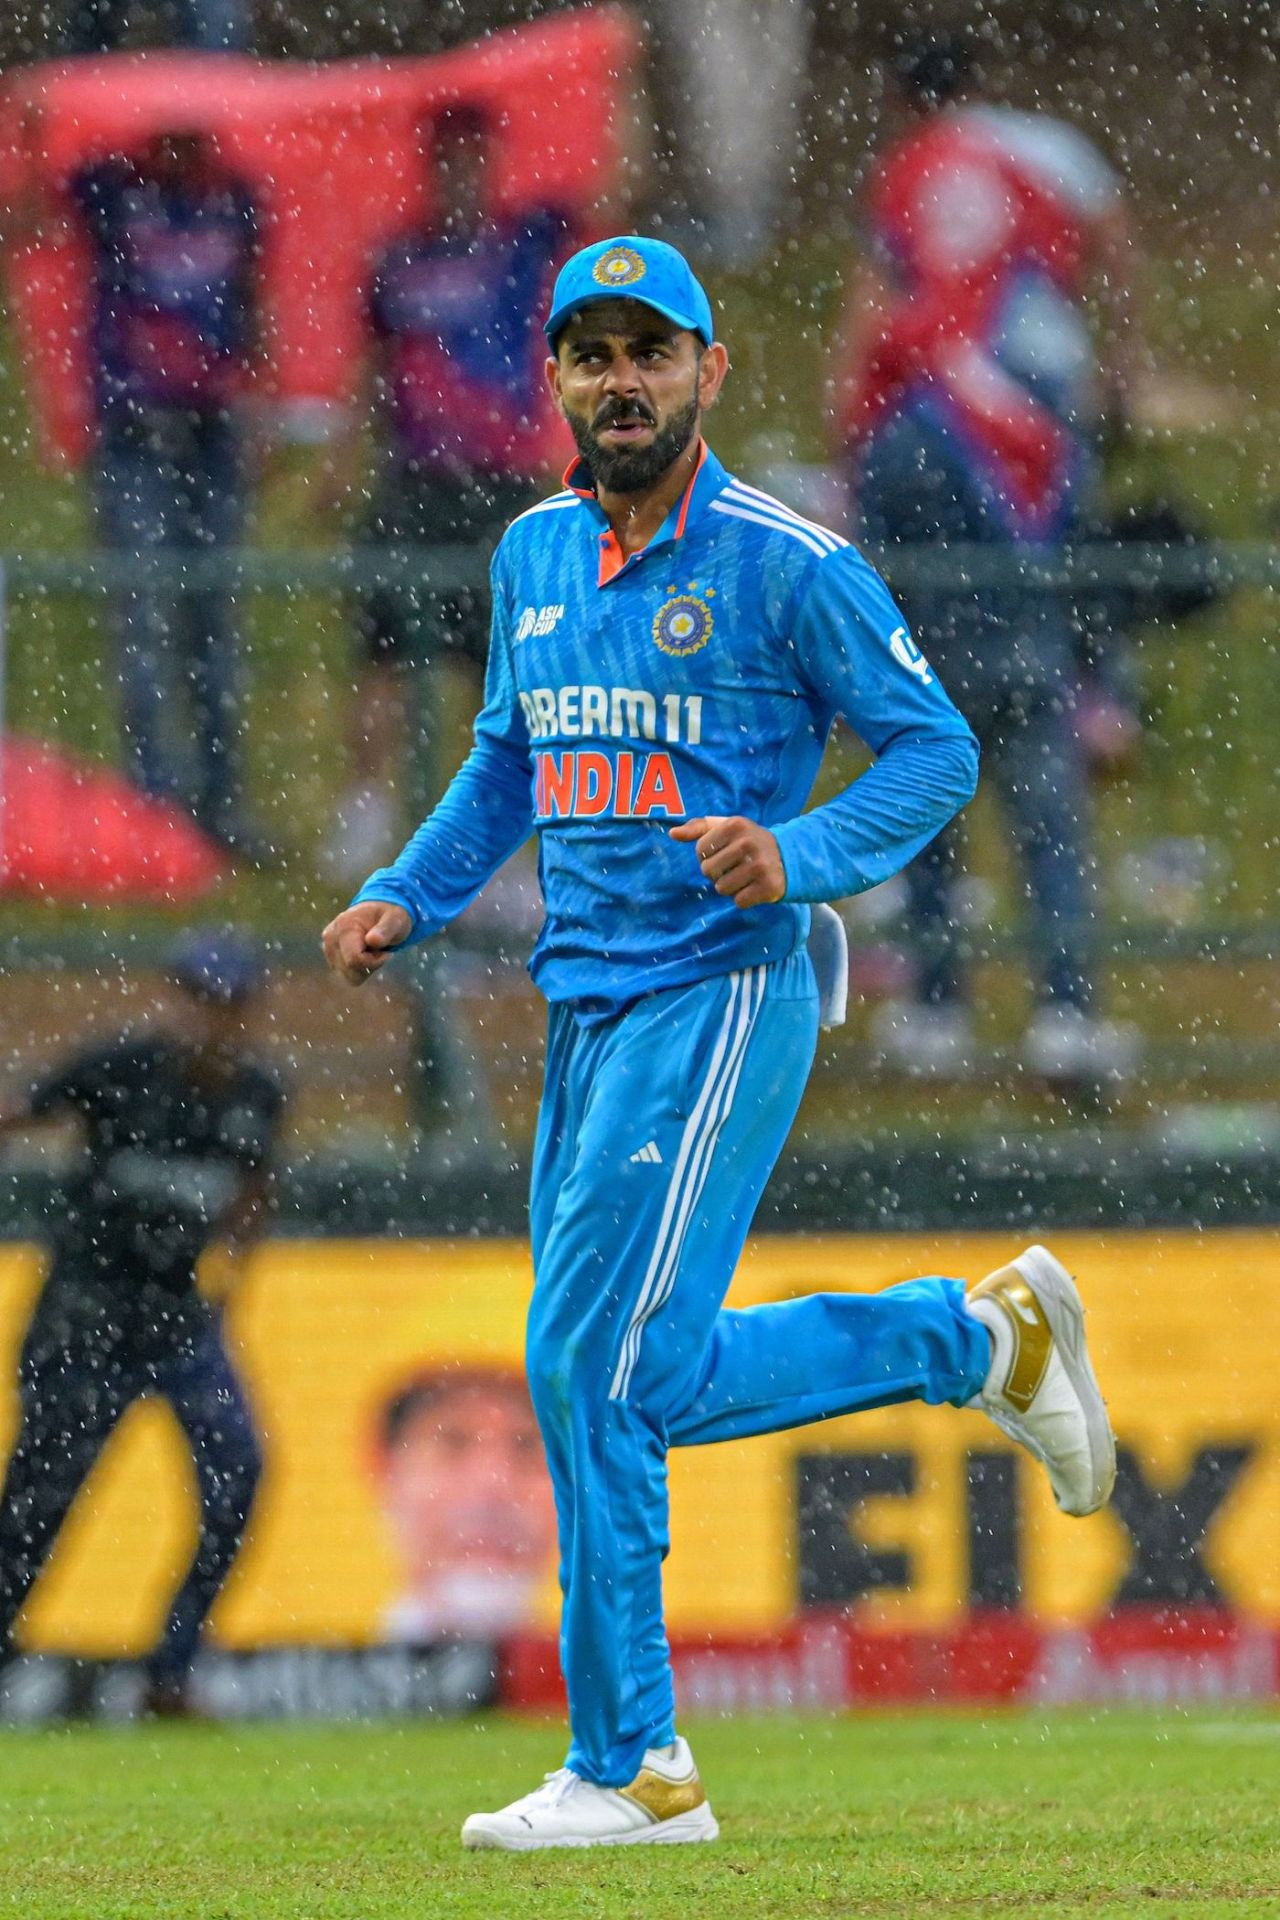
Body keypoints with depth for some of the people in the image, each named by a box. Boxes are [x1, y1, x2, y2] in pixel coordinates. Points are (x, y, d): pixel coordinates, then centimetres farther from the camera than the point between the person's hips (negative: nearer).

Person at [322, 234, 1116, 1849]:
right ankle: (982, 1336, 24)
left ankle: (624, 1766, -2)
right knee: (640, 1382, 7)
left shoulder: (787, 565, -9)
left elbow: (936, 751, -7)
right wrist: (408, 895, 12)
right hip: (588, 1014, 8)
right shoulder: (537, 555, 12)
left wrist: (797, 857, -23)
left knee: (595, 1372, -12)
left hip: (723, 996, -8)